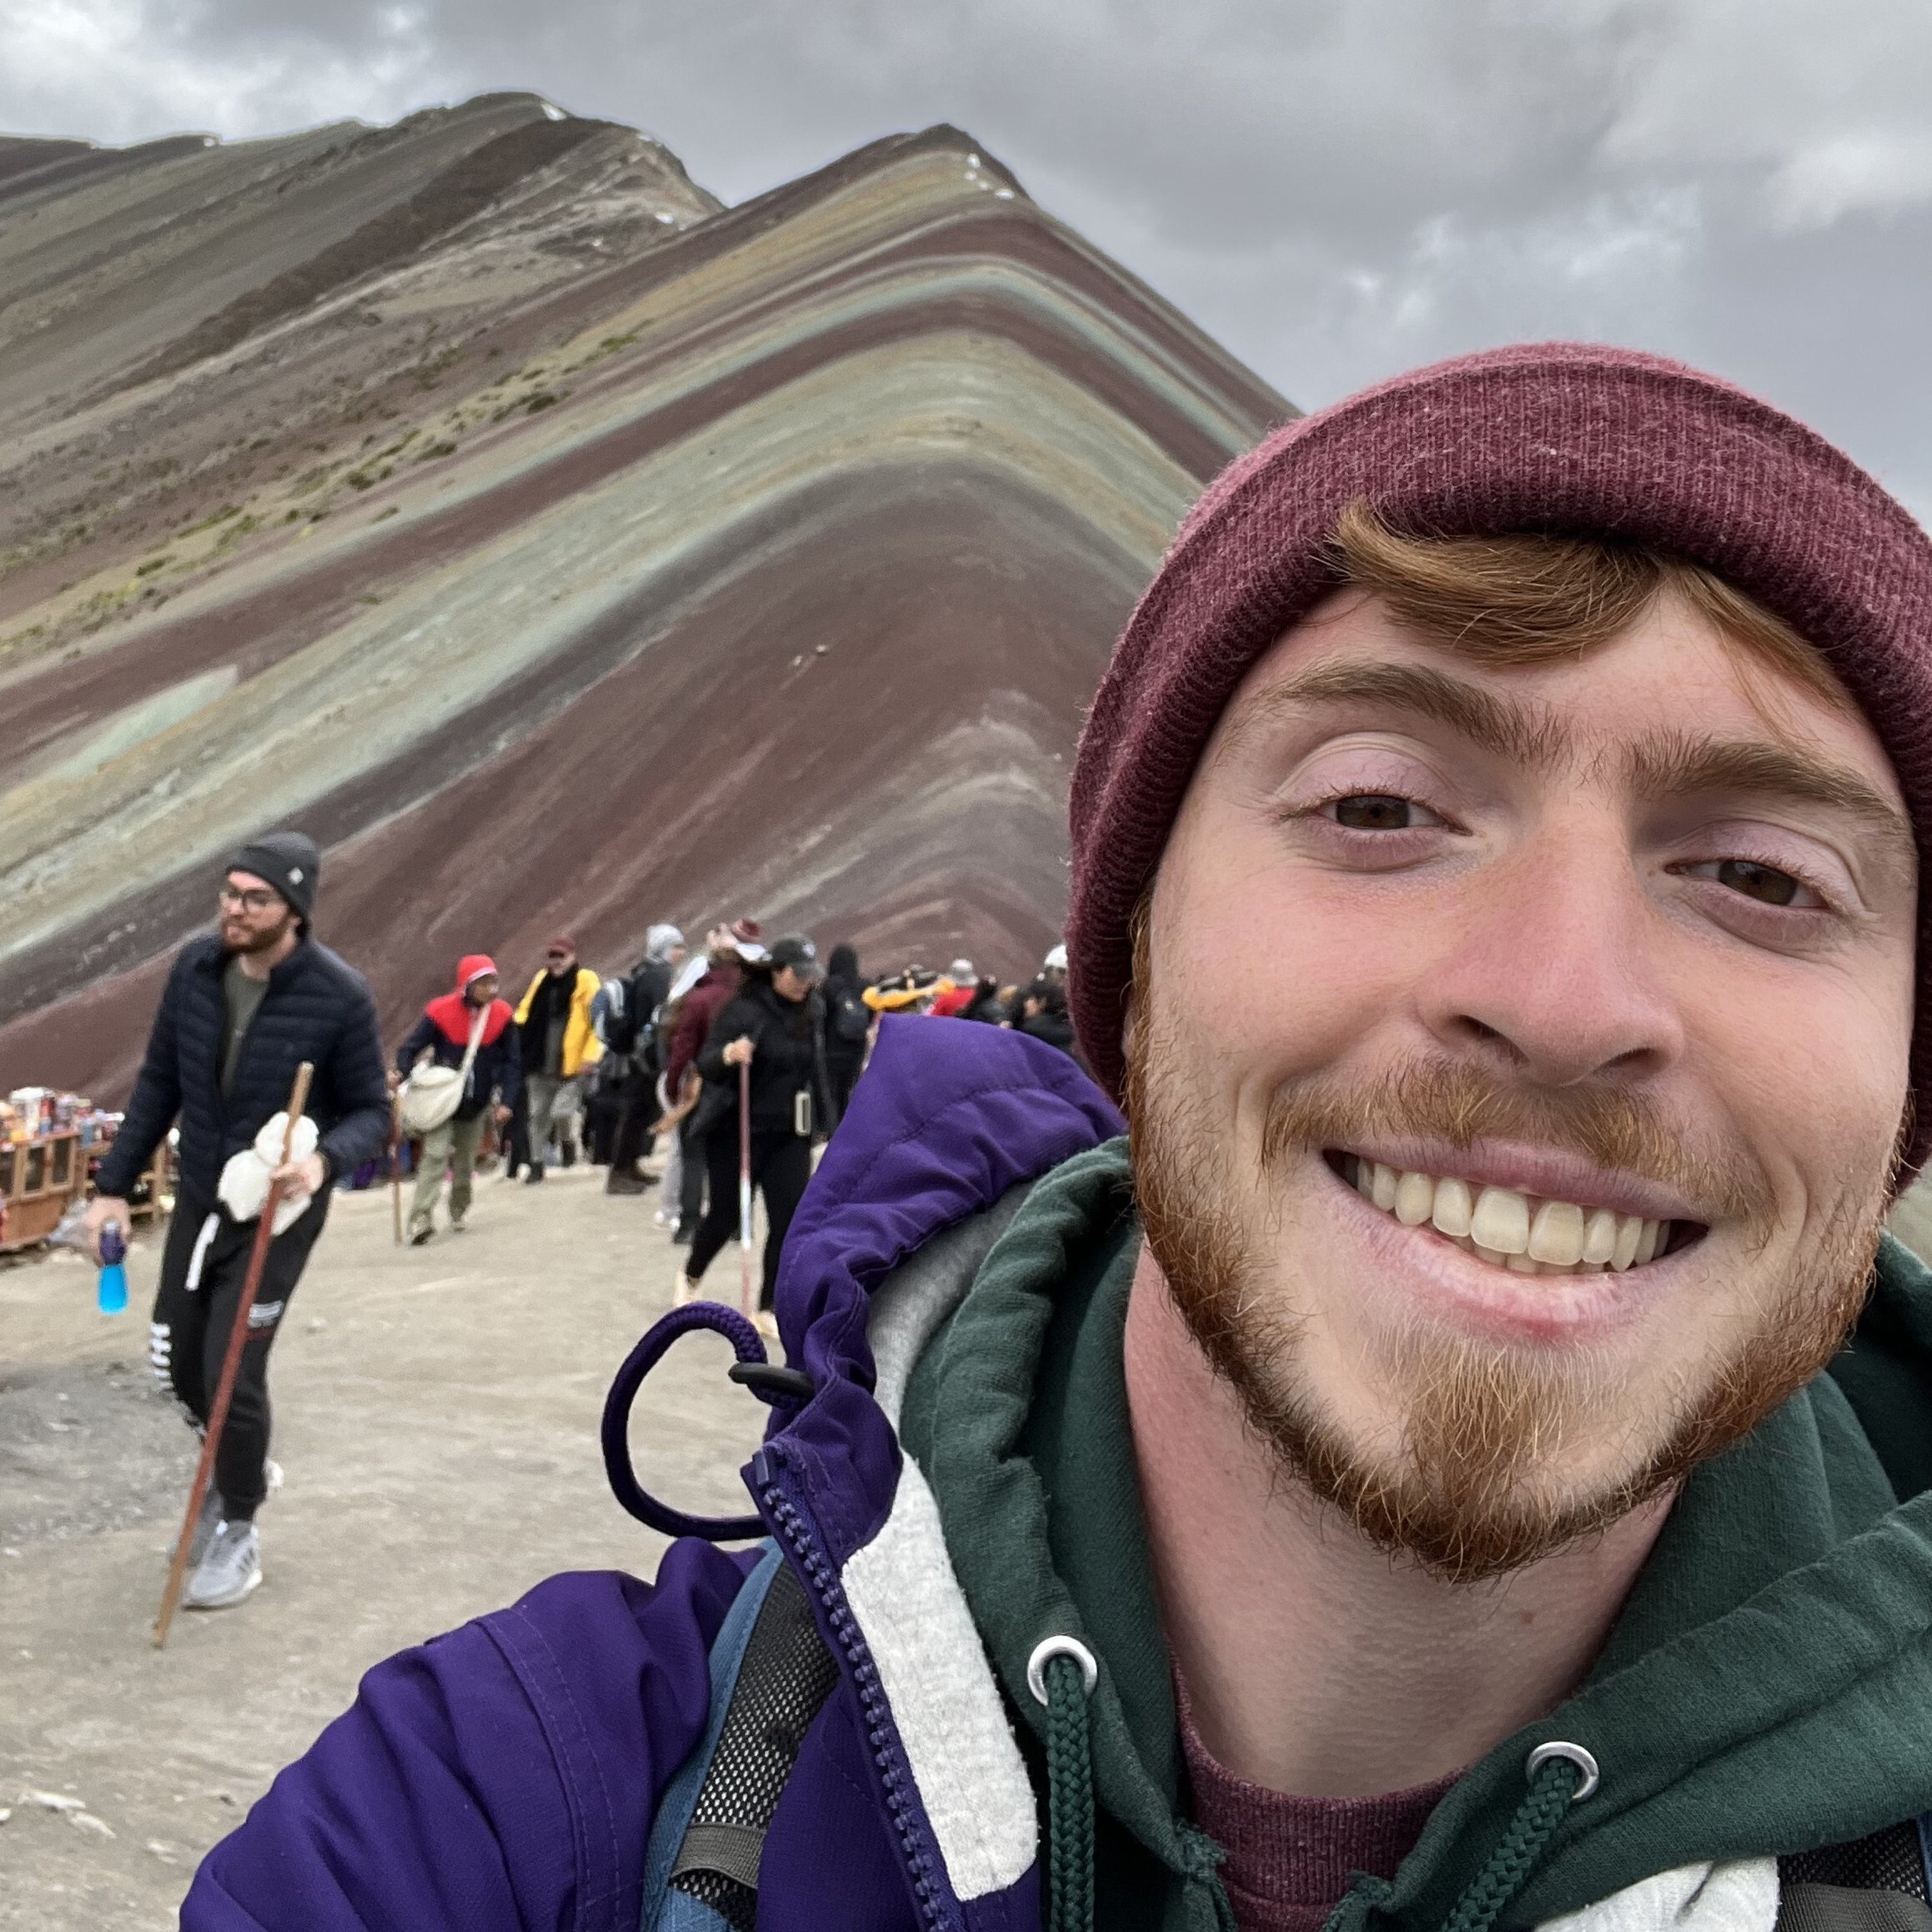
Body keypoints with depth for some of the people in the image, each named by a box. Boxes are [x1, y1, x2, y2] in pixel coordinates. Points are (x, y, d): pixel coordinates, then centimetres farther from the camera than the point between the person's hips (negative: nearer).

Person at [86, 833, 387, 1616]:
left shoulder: (338, 996, -21)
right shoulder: (194, 967, -8)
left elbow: (371, 1112, -12)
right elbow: (158, 1083, 3)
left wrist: (324, 1159, -32)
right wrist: (114, 1185, 3)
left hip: (277, 1212, -5)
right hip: (198, 1198, 5)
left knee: (233, 1373, -7)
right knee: (181, 1366, 15)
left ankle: (238, 1534, 17)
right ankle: (240, 1469, 46)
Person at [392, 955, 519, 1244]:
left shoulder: (502, 1014, -4)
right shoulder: (441, 1011, -13)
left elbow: (512, 1062, 0)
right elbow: (412, 1047, -11)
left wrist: (506, 1101, -9)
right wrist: (402, 1074, -31)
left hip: (478, 1104, 3)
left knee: (465, 1163, 13)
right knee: (435, 1154, -18)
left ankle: (458, 1214, 33)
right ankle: (421, 1220, -23)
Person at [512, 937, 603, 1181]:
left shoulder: (586, 982, -6)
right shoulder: (541, 980, 11)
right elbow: (524, 1015, 20)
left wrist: (590, 1056, -17)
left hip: (571, 1066, -6)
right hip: (540, 1065, 6)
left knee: (561, 1111, -14)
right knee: (538, 1115, 10)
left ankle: (568, 1142, 18)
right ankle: (537, 1163, 23)